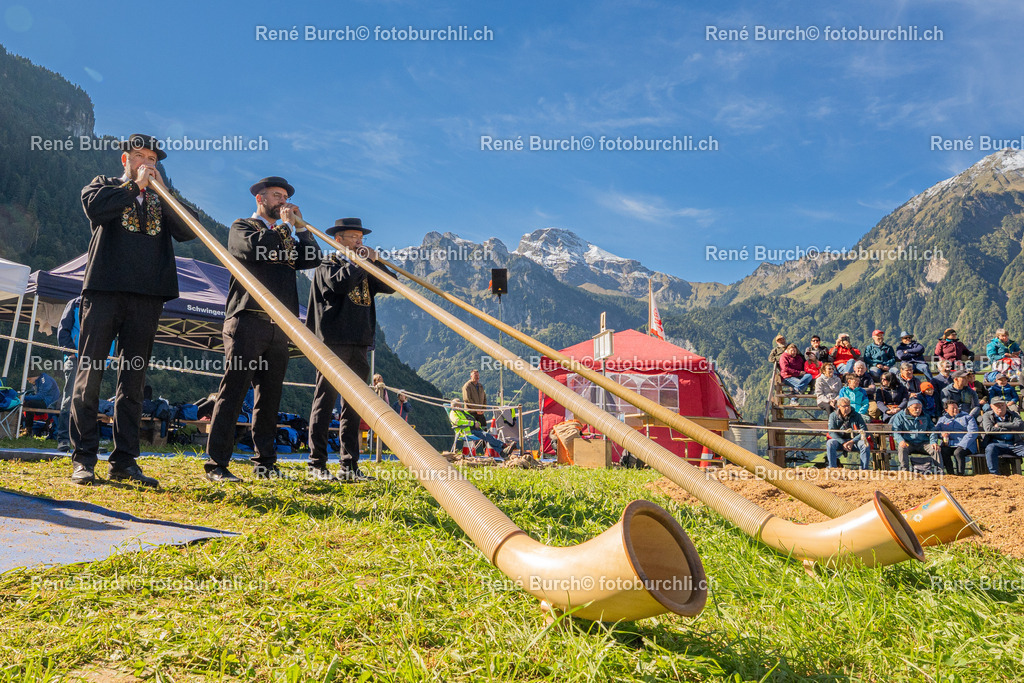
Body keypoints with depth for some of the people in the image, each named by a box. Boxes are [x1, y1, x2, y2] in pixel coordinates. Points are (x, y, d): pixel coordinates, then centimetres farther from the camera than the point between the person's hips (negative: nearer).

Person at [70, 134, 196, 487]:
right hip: (104, 290, -2)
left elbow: (188, 230, 3)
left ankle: (125, 462, 6)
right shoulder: (104, 185, 16)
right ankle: (83, 459, 3)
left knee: (133, 380, 3)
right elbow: (94, 206, -8)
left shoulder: (161, 200, 22)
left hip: (147, 298, 2)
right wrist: (134, 185, -1)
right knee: (90, 372, -3)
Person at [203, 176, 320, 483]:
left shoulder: (287, 237, 28)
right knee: (233, 391, -8)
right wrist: (284, 226, -1)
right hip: (247, 321, -6)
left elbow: (312, 259, 14)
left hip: (279, 327, 6)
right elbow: (255, 248, -13)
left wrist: (301, 226, 9)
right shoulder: (241, 227, 10)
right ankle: (216, 464, -6)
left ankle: (264, 463, 11)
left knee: (269, 396, 6)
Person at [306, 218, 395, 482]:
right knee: (325, 402, -4)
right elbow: (339, 283, -16)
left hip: (359, 344, 6)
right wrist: (359, 262, -6)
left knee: (353, 406, 5)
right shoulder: (328, 265, 5)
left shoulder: (364, 270, 22)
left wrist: (376, 261, 1)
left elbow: (390, 286, 11)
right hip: (332, 342, -6)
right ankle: (317, 464, 1)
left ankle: (349, 465, 8)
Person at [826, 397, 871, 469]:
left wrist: (852, 441, -18)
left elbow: (864, 431, -5)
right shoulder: (833, 416, 3)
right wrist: (843, 443, -22)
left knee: (865, 445, -30)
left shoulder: (856, 415, 3)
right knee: (830, 443, -32)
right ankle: (832, 468, -31)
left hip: (854, 441, 0)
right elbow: (831, 432, -7)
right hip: (839, 441, 0)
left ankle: (864, 469, -24)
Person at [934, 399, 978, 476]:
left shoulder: (968, 417, 13)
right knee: (942, 451, -30)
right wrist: (941, 434, -11)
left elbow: (973, 432, -1)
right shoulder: (942, 419, 23)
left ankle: (960, 474, -24)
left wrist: (961, 445, -15)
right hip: (948, 445, 3)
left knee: (958, 452, -34)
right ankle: (950, 473, -22)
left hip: (966, 446, -3)